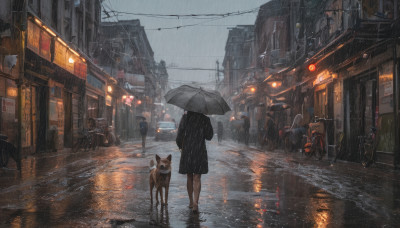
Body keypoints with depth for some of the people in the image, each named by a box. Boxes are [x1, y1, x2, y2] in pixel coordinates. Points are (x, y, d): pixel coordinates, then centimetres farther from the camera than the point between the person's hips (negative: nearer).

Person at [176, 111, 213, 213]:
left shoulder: (185, 117, -3)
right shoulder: (205, 119, -5)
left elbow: (179, 135, -5)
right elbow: (209, 136, 1)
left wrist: (180, 146, 13)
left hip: (187, 151, 1)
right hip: (200, 151, -1)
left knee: (189, 177, 15)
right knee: (197, 178, 1)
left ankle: (191, 202, 23)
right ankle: (195, 203, -11)